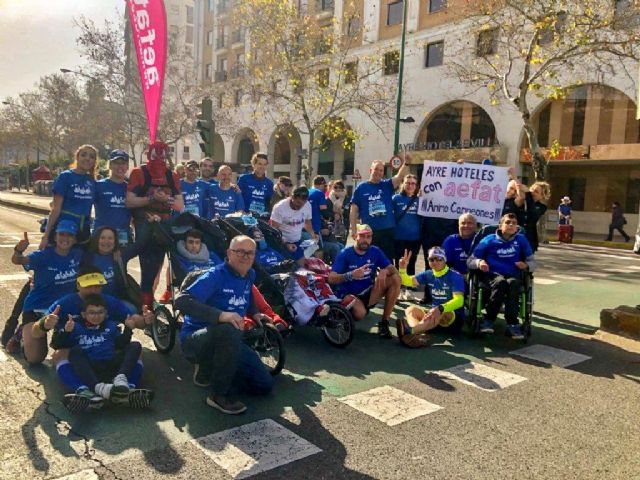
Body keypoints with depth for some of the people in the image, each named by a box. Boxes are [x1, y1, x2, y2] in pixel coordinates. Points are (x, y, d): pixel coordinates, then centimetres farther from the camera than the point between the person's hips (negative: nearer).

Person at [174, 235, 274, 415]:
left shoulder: (250, 275, 2)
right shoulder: (215, 276, -20)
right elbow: (182, 300, -33)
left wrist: (254, 313, 9)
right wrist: (220, 315, -44)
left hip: (227, 340, 7)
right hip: (195, 339, -7)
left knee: (264, 385, -1)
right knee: (229, 330, -40)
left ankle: (208, 370, 17)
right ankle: (218, 395, -21)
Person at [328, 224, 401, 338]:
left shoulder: (375, 251, 0)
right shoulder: (344, 254, -9)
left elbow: (393, 270, -3)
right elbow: (331, 278, -17)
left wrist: (385, 271, -28)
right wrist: (351, 275, -33)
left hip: (368, 293, 4)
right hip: (348, 294, -4)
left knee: (396, 279, -16)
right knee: (360, 313, -37)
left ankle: (384, 322, -9)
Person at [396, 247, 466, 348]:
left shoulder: (455, 276, -12)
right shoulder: (428, 274, 6)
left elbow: (459, 301, -25)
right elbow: (408, 281, -2)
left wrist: (440, 309, -42)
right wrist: (403, 268, -23)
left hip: (455, 317, -6)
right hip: (435, 313, 6)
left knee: (440, 314, -38)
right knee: (411, 310, -18)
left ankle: (409, 330, -60)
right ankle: (417, 335, -50)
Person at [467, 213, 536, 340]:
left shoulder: (521, 240, 12)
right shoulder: (489, 240, 6)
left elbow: (532, 262, 17)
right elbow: (470, 261, 6)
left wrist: (526, 265, -7)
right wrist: (479, 263, -17)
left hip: (514, 275, 1)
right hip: (493, 275, -1)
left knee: (513, 284, -35)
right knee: (500, 282, -37)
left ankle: (512, 324, -33)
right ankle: (489, 319, -27)